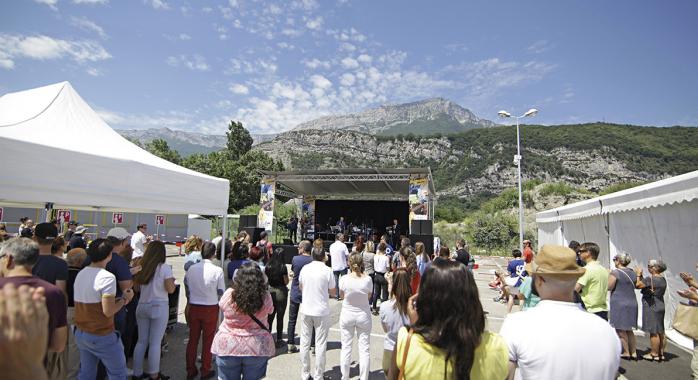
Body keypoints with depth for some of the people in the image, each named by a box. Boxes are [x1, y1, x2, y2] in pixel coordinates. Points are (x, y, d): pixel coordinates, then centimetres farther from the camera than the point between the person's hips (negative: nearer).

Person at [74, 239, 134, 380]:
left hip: (80, 333, 8)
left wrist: (117, 299, 9)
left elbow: (90, 301, 13)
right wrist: (124, 299, -7)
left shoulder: (80, 274, 5)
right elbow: (108, 311, -23)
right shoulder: (107, 277, -21)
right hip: (102, 336, -8)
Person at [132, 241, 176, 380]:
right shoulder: (164, 268, -13)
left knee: (141, 341, 15)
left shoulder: (141, 266, 2)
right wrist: (172, 281, 4)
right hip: (159, 307, -5)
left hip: (142, 307, 5)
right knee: (155, 343, 3)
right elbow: (170, 289, -14)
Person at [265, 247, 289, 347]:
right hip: (281, 292, -4)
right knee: (280, 317, 6)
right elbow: (286, 282, -10)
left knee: (270, 316, 16)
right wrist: (287, 275, 7)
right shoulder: (283, 267, -15)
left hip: (270, 291, 4)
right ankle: (279, 340, 13)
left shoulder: (268, 266, -2)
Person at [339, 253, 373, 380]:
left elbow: (342, 295, 1)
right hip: (363, 315, 0)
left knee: (346, 347, 12)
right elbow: (369, 296, 0)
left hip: (347, 316, 0)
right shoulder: (367, 279, -14)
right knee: (364, 348, 9)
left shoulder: (344, 279, -14)